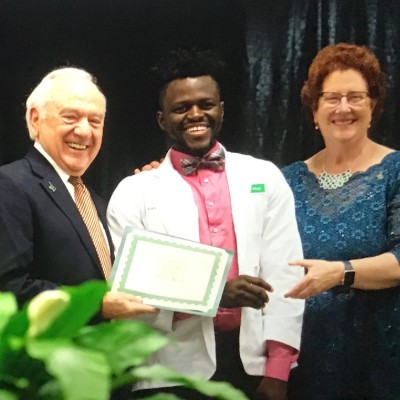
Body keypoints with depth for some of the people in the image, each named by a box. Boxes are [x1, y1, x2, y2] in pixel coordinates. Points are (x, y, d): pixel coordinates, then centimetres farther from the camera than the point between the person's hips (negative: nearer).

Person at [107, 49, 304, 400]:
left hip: (254, 362, 1)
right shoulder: (134, 192, 2)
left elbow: (283, 275, 2)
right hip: (174, 370, -1)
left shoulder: (265, 178, 6)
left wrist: (278, 370, -6)